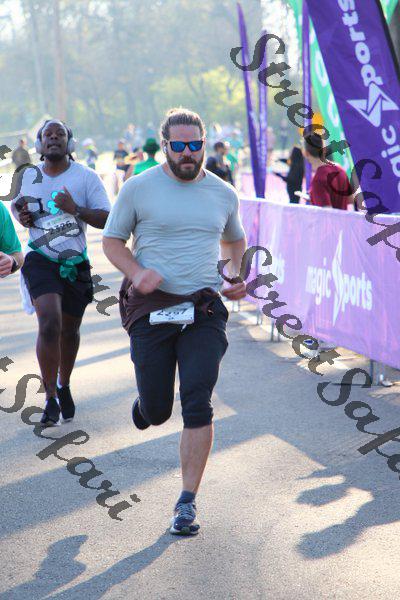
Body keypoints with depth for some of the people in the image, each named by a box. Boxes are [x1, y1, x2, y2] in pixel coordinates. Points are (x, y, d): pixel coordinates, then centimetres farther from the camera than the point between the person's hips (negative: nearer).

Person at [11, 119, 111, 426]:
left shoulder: (86, 177, -5)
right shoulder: (29, 176, 4)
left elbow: (106, 219, -10)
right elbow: (17, 203, 25)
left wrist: (75, 209, -25)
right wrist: (20, 215, 1)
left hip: (75, 263, 0)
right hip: (41, 260, 0)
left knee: (69, 331, 13)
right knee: (49, 323, -21)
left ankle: (65, 387, 40)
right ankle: (51, 400, -14)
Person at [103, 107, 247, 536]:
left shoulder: (223, 194, 9)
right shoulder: (139, 188, 0)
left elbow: (234, 239, 27)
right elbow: (112, 241, 7)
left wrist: (237, 277, 8)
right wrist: (136, 272, -13)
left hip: (204, 311, 1)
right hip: (151, 308, -1)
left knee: (197, 405, -11)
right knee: (156, 412, 3)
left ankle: (187, 502, -3)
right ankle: (146, 401, 43)